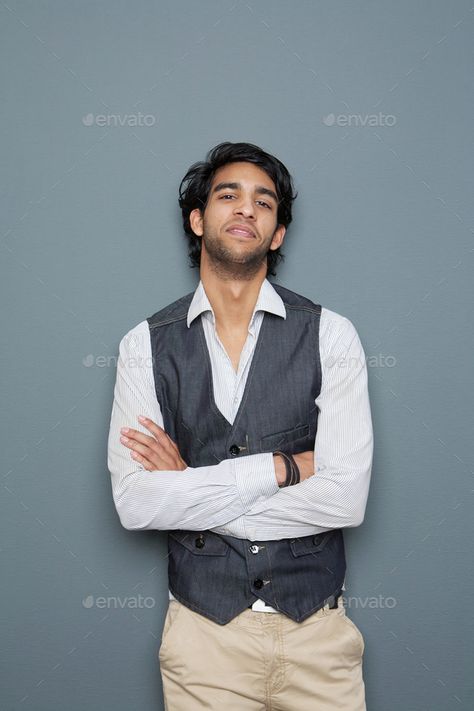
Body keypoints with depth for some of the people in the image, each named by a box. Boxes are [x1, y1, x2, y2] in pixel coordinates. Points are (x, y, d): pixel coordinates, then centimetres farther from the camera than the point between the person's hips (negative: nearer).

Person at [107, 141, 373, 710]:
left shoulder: (329, 335, -6)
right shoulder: (146, 345, -3)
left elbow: (345, 497, -14)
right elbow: (134, 503, -13)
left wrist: (190, 488, -13)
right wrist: (283, 466, -16)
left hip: (316, 628, 0)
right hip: (203, 629, 0)